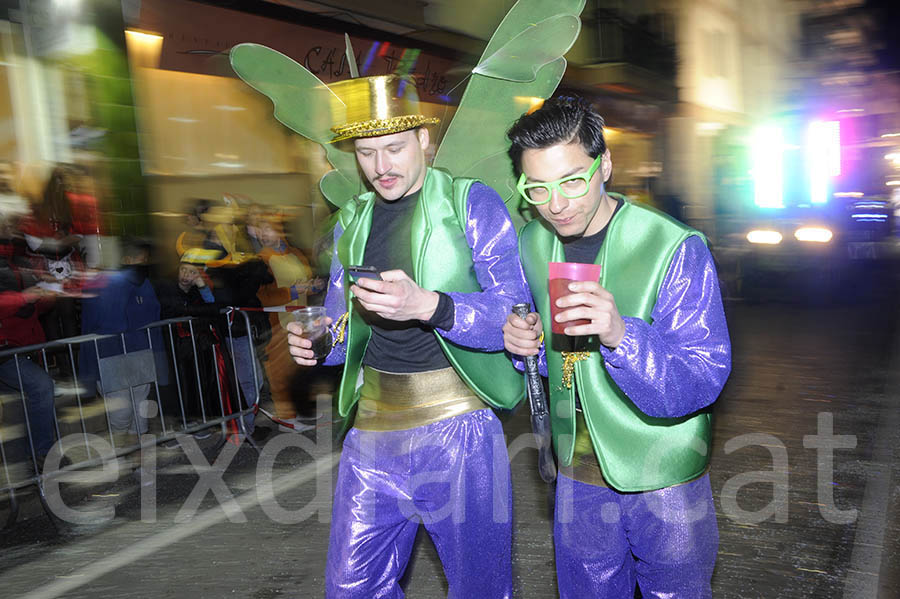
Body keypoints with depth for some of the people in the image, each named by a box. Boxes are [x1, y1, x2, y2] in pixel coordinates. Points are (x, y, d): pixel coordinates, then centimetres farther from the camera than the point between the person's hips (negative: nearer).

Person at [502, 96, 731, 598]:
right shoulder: (532, 244, -4)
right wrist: (524, 340, -13)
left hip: (663, 481, -4)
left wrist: (622, 334, -43)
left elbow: (702, 383, -25)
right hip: (577, 475, 5)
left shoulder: (675, 249, -21)